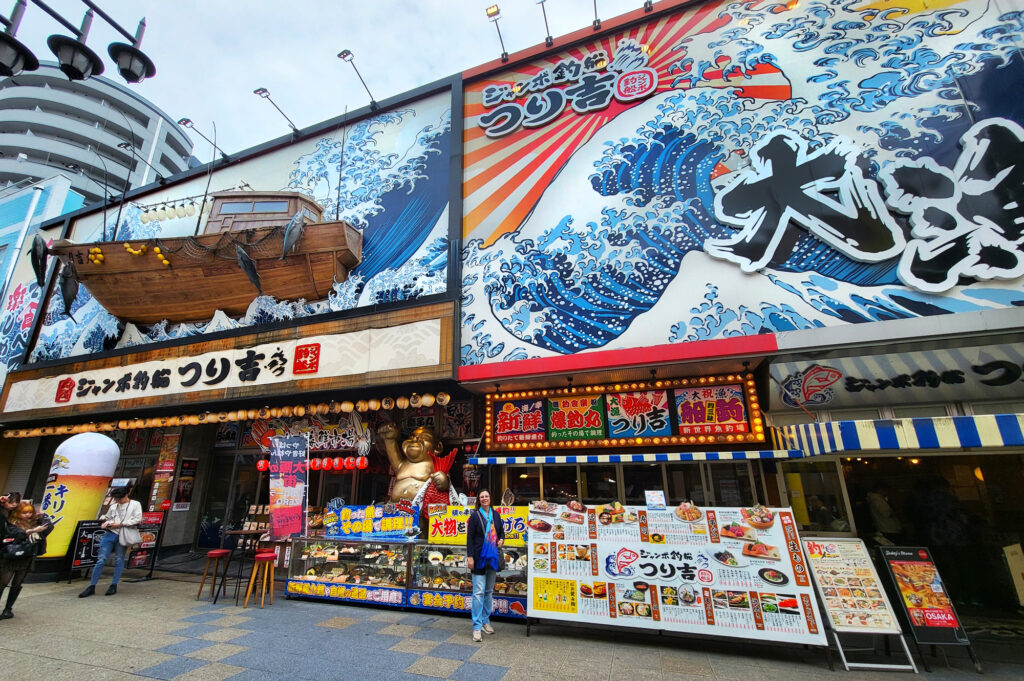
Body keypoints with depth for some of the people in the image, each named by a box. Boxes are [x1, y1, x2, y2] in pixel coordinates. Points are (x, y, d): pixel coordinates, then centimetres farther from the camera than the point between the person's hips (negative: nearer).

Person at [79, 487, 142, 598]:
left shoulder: (135, 505, 2)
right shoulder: (113, 506, 15)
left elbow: (137, 519, -7)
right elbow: (106, 517, 27)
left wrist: (120, 524, -10)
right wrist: (105, 523, 4)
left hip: (122, 536, -4)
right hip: (110, 533, 4)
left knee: (119, 560, 2)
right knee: (101, 560, -1)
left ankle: (114, 585, 13)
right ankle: (92, 586, 10)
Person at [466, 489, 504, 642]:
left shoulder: (495, 514, 5)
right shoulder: (475, 516, -7)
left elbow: (501, 531, 17)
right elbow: (470, 537, -8)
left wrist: (501, 539, -3)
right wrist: (470, 556, -12)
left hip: (493, 557, 5)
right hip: (479, 557, -5)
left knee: (489, 591, 14)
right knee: (479, 592, -5)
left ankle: (485, 621, 27)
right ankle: (477, 626, 3)